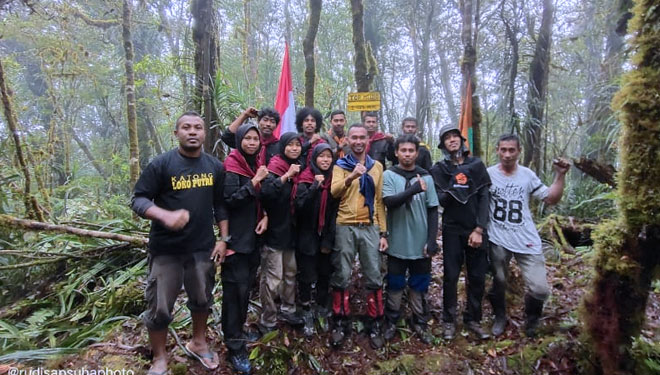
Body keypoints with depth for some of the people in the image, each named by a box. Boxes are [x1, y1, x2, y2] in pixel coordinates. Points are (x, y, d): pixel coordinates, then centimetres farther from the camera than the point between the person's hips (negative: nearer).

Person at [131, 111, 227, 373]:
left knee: (202, 299, 18)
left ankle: (198, 343, 43)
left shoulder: (215, 166, 3)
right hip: (166, 249, -3)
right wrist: (165, 215, -29)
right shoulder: (161, 164, -10)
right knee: (159, 307, 6)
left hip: (203, 247, 4)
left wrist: (223, 238, 4)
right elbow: (138, 199, -11)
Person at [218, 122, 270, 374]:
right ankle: (234, 347, 4)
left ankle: (238, 331, 31)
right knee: (236, 289, -5)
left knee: (247, 285, 15)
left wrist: (266, 217, -1)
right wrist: (254, 181, -24)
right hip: (236, 238, -7)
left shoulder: (257, 165, 12)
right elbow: (229, 200, -21)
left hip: (253, 236, 8)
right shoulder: (231, 166, -11)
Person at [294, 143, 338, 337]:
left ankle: (322, 311, 27)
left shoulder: (333, 179, 3)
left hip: (326, 236, 3)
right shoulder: (305, 180, -6)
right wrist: (315, 186, -29)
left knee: (325, 274, 9)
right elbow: (300, 206, -19)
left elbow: (335, 211, 2)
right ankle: (307, 314, 20)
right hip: (307, 237, -3)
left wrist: (329, 239, -1)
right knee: (307, 276, 3)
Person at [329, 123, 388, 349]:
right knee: (342, 276, 4)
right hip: (345, 227, -1)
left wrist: (383, 232, 6)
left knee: (374, 277, 4)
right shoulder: (341, 165, 4)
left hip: (370, 227, 2)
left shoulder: (377, 167, 12)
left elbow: (380, 201, 11)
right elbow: (334, 192, -15)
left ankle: (374, 325, 19)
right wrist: (351, 177, -33)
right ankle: (340, 323, 19)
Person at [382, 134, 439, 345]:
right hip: (398, 243, -1)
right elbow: (389, 202, -17)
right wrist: (414, 189, -26)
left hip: (421, 243, 2)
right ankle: (391, 321, 28)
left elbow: (433, 211, 2)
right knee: (395, 285, 11)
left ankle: (420, 323, 30)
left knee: (419, 286, 13)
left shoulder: (426, 177, 2)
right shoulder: (389, 175, -3)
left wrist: (432, 240, -4)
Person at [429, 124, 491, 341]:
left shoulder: (477, 165, 5)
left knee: (478, 277, 5)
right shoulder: (438, 169, 3)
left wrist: (479, 229, -6)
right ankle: (449, 321, 15)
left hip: (476, 229, 2)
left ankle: (473, 320, 21)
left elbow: (484, 198, 1)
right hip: (452, 229, -1)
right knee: (451, 276, 1)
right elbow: (440, 201, -4)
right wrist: (452, 188, -23)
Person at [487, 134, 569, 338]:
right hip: (498, 240, -1)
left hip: (526, 240, 2)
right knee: (498, 283, 14)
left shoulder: (528, 175, 3)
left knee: (540, 289, -3)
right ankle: (500, 317, 41)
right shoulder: (488, 174, -5)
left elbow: (551, 199, 6)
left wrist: (560, 176, -5)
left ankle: (531, 318, 28)